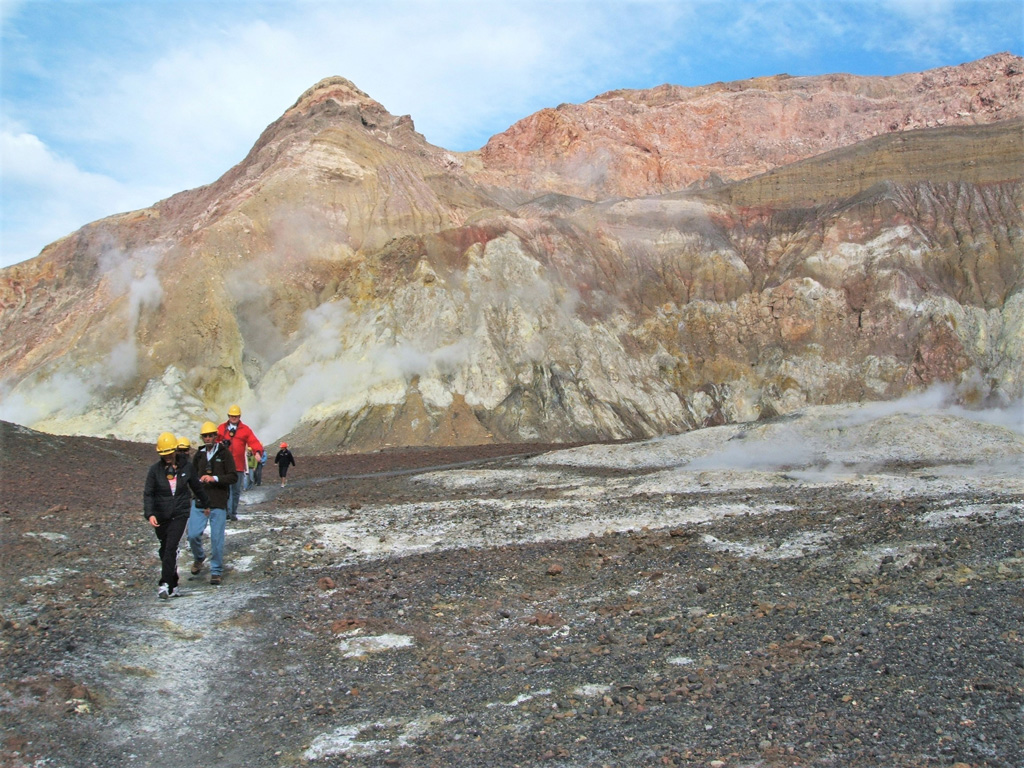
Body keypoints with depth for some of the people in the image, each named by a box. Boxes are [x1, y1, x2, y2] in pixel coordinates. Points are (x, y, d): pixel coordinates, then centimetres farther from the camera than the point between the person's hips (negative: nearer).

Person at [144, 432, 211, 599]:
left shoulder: (186, 467, -1)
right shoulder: (155, 470, -4)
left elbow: (197, 487, 14)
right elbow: (148, 494, -8)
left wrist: (206, 504, 25)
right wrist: (150, 514, -22)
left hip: (180, 514, -1)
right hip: (160, 516, 1)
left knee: (171, 548, -15)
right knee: (165, 550, 9)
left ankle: (165, 584, -17)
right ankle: (173, 585, 20)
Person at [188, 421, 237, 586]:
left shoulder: (224, 453, -1)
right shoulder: (199, 455, 12)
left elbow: (233, 477, -6)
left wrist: (214, 478, -19)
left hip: (218, 503, -3)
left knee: (217, 538, 1)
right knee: (193, 535, -5)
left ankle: (216, 571, 14)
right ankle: (199, 557, 26)